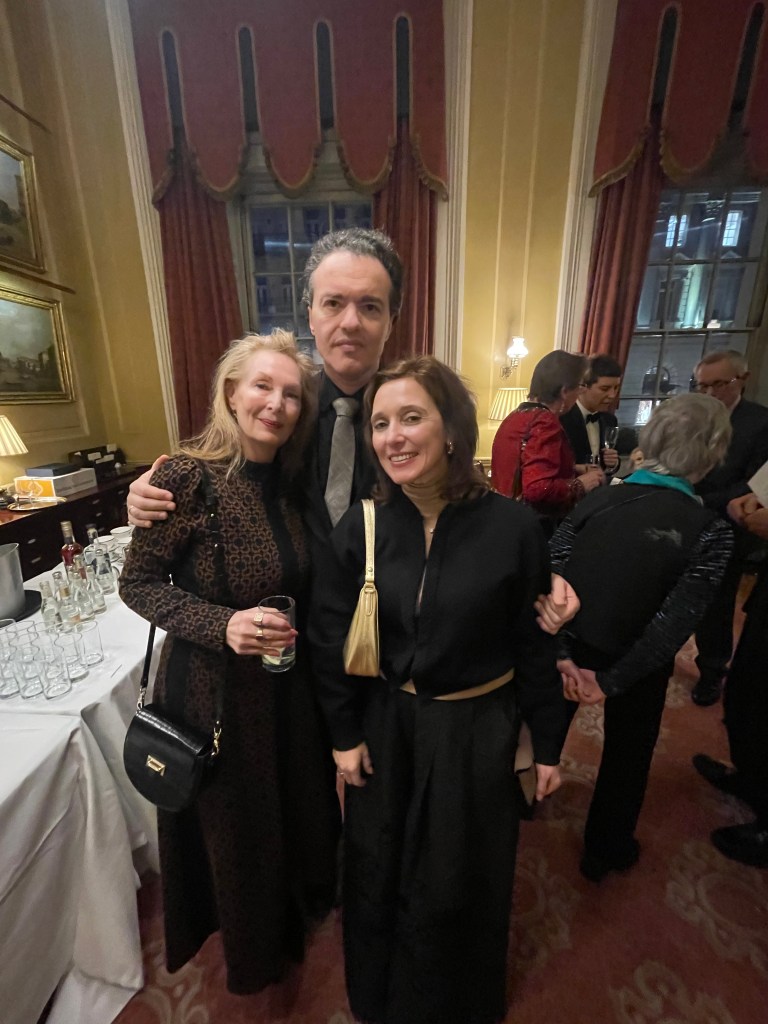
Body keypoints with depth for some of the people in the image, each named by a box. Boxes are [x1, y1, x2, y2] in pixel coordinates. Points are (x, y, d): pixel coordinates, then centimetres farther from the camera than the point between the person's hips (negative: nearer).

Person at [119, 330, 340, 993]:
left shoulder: (289, 481, -3)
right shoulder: (187, 476, -21)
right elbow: (138, 583, -15)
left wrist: (295, 636, -4)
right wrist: (222, 625, -27)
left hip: (288, 681, 5)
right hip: (215, 687, -5)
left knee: (297, 802, 25)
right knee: (235, 822, 21)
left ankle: (299, 901, 59)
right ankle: (252, 943, 55)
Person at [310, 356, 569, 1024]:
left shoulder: (512, 527, -17)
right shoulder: (360, 528, -12)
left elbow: (534, 644, -7)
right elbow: (330, 640, -4)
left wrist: (548, 745, 1)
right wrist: (344, 735, -1)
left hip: (478, 728, -1)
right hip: (385, 726, 2)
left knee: (458, 880, 22)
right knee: (379, 871, 25)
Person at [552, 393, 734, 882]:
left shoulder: (599, 499, -12)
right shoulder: (711, 529, -16)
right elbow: (676, 623, -22)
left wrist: (559, 654, -17)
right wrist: (611, 681, -17)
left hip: (574, 646, 3)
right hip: (636, 663, -2)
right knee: (627, 753, 25)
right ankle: (606, 851, 48)